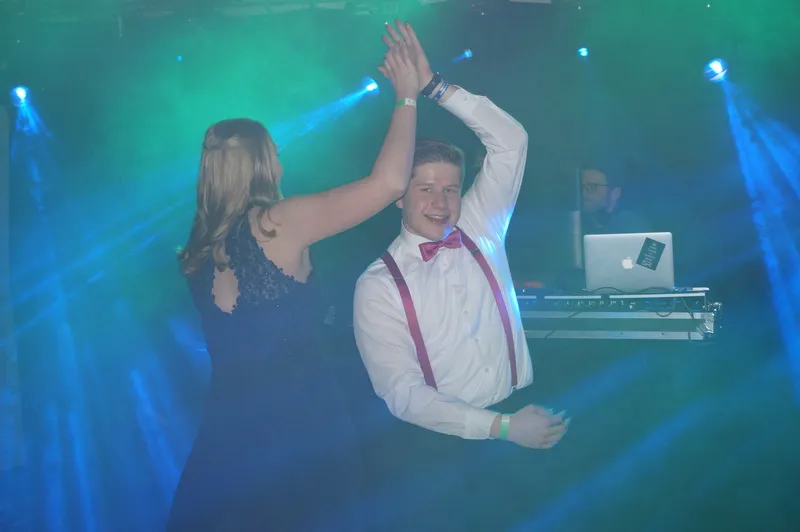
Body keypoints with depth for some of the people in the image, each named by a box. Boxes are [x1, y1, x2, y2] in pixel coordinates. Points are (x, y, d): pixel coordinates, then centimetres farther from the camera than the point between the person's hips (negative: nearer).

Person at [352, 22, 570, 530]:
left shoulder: (480, 232, 9)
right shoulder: (377, 285, -2)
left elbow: (511, 140, 3)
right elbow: (401, 391, -10)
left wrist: (435, 86, -4)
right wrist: (500, 427, -19)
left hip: (520, 411, 4)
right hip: (438, 439, -4)